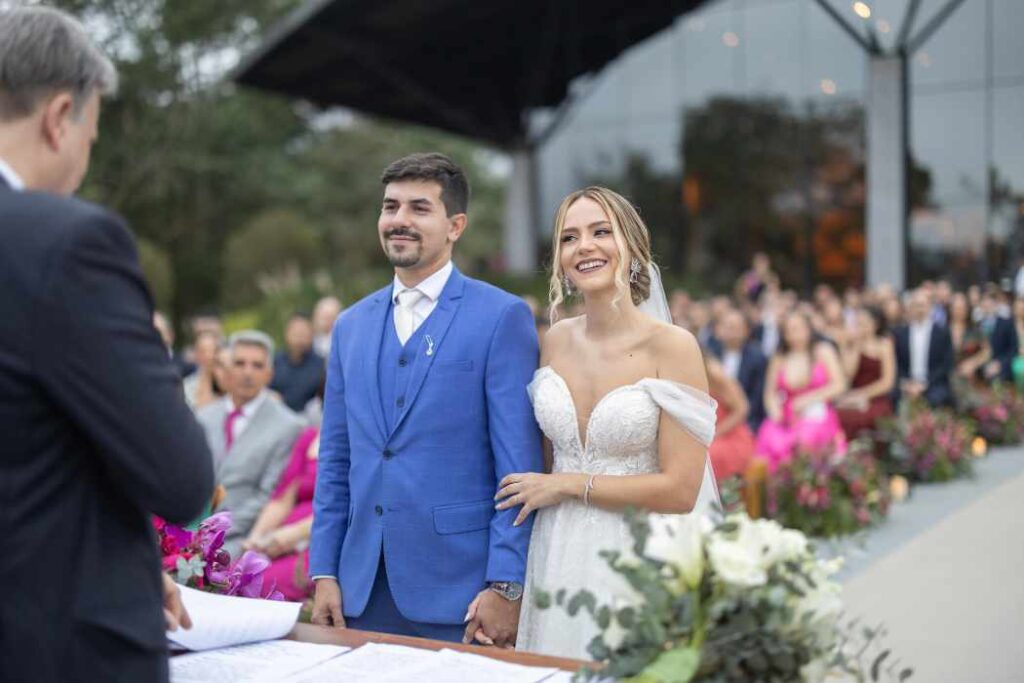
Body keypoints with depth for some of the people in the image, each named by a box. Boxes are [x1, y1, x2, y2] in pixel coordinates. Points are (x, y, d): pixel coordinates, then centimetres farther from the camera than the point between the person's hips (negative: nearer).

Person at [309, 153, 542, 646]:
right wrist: (324, 573, 6)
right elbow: (335, 460, 12)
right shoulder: (351, 325, 11)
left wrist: (505, 586, -13)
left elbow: (519, 464, -9)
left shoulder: (502, 317, -5)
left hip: (456, 587, -4)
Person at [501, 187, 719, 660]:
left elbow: (680, 489, -15)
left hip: (637, 561, -4)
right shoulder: (555, 341, 3)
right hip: (557, 556, 5)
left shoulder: (673, 346, -12)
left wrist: (567, 485, -11)